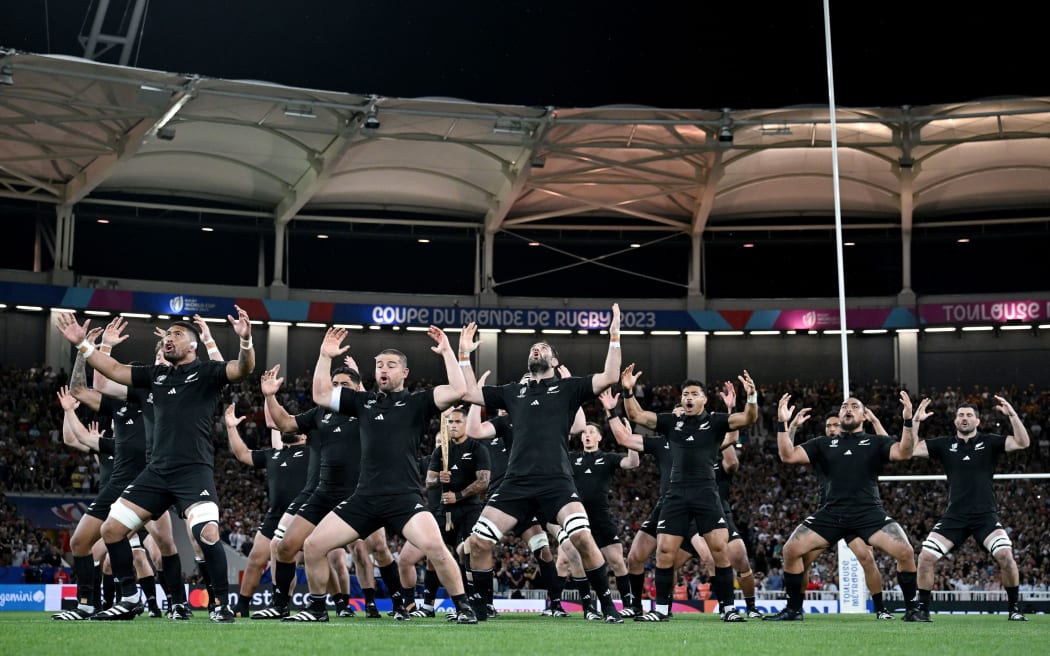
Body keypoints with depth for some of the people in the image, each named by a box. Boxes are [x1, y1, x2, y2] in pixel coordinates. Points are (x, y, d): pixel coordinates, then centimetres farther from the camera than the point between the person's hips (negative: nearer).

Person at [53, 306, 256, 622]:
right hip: (157, 471, 7)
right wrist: (82, 343, 13)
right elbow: (114, 370, 21)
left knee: (207, 533, -27)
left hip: (194, 470, -7)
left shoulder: (206, 372, -1)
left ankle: (223, 605, -11)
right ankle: (130, 600, 20)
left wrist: (245, 340, -38)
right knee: (111, 529, 6)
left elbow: (243, 369, -18)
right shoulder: (157, 374, 16)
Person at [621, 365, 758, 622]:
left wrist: (752, 396, -25)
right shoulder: (671, 421, 13)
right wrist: (628, 391, -6)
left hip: (707, 494, -2)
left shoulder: (715, 421, 6)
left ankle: (728, 608, 1)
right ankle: (661, 609, 9)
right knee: (664, 552, -2)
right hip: (676, 495, 2)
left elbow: (748, 419, -6)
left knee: (720, 549, -10)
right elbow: (636, 415, 10)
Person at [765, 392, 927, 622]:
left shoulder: (876, 442, 9)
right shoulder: (824, 444, 15)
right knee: (791, 550, -10)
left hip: (870, 513, -2)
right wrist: (784, 424, -2)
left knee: (905, 551, -22)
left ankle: (911, 609, 0)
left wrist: (908, 421, -21)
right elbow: (788, 456, 7)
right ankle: (793, 609, 6)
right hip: (832, 514, 2)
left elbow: (904, 453, -9)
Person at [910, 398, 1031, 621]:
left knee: (1005, 555, -22)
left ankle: (1014, 609, -2)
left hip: (985, 515, -2)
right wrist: (915, 421, -7)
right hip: (954, 516, 2)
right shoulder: (944, 445, 7)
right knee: (925, 557, -10)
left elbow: (1023, 442, -10)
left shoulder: (989, 442, 3)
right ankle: (923, 609, 6)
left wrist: (1012, 414, -20)